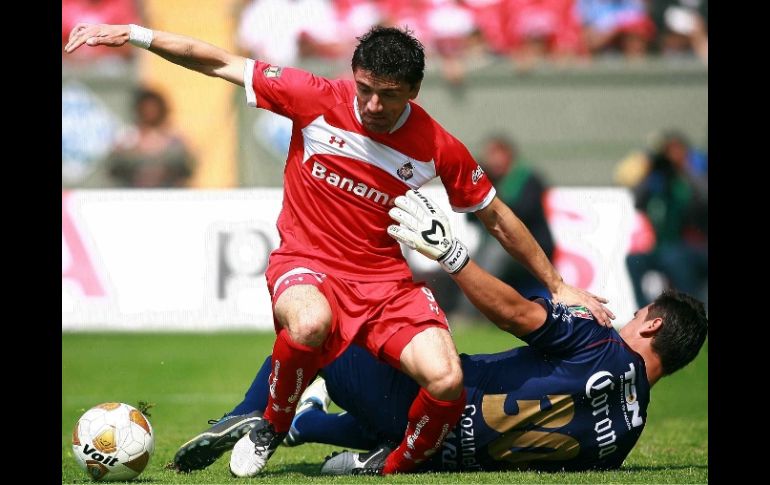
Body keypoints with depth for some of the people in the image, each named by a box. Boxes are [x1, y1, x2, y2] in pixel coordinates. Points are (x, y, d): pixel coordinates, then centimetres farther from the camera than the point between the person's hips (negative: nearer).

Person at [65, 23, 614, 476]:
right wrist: (134, 35, -6)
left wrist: (557, 286, 11)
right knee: (310, 323, -40)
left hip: (387, 277, 1)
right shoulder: (316, 99, -9)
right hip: (307, 265, -1)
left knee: (447, 382, -25)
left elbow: (498, 217, 8)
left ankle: (396, 467, 6)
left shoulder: (438, 149, -6)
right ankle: (271, 427, -8)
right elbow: (221, 63, -2)